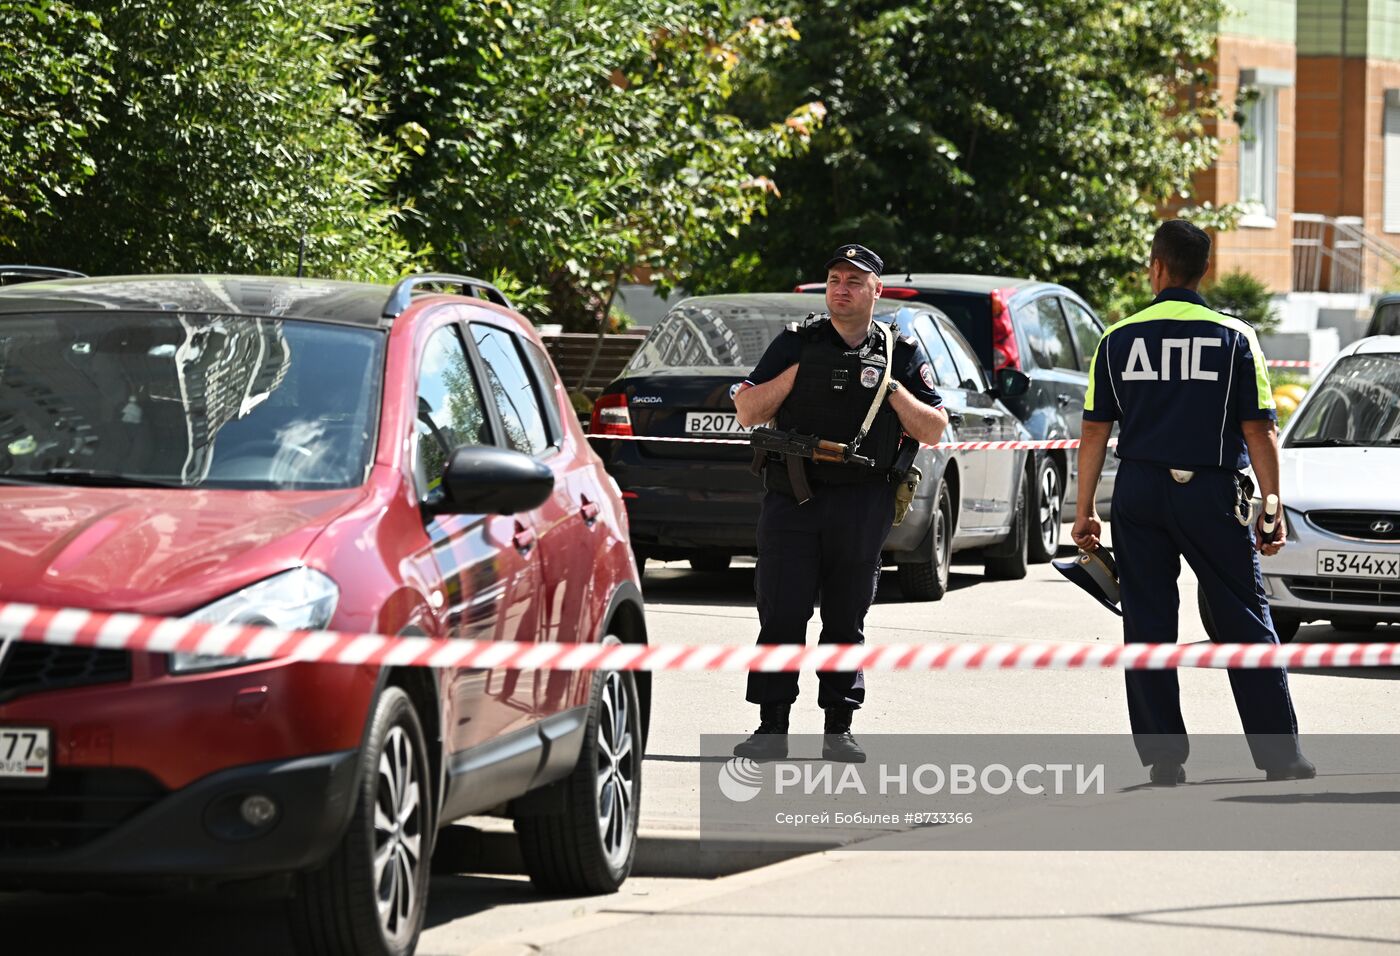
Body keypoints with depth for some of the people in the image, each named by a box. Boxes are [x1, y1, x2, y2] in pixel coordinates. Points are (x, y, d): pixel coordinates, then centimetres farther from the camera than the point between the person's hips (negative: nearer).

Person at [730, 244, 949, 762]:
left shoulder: (901, 354, 10)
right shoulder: (796, 344, 9)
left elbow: (934, 431, 7)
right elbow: (747, 411, 5)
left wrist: (893, 390, -6)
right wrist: (795, 374, -5)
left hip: (862, 506, 1)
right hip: (791, 500, -1)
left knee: (846, 619, 6)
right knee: (781, 616, -4)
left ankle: (839, 729, 12)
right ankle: (772, 729, -1)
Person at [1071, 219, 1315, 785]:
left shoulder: (1118, 340, 3)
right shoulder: (1233, 338, -2)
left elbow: (1095, 433, 4)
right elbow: (1258, 432, -4)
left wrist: (1084, 511, 10)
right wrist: (1271, 509, 2)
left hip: (1138, 494, 1)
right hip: (1211, 493, -1)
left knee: (1147, 626, 7)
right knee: (1244, 622, 5)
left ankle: (1163, 759, 5)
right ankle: (1280, 755, 4)